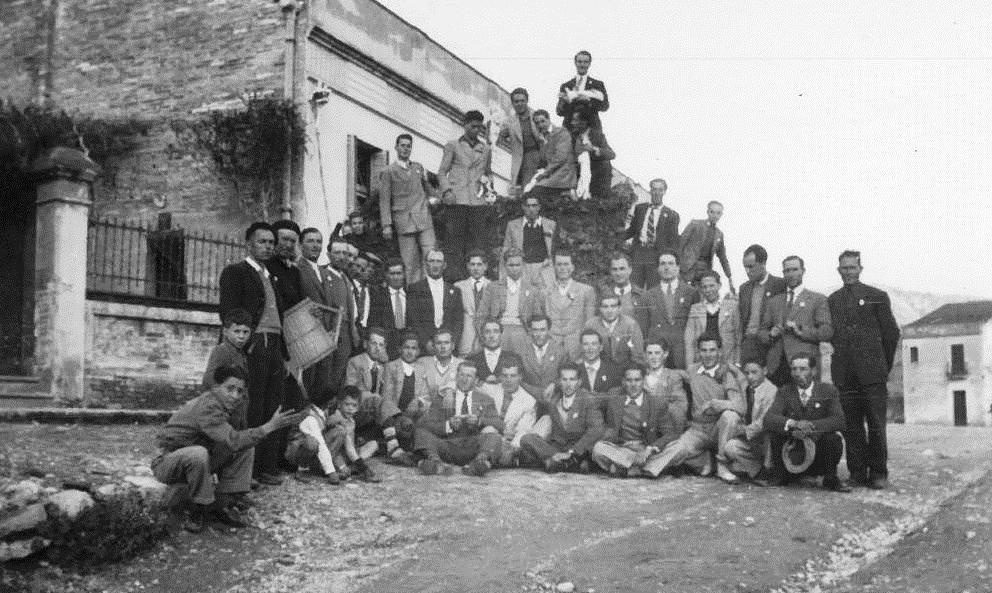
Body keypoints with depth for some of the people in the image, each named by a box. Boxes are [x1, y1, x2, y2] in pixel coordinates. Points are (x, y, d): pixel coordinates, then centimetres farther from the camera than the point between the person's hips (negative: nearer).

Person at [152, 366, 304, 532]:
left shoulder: (223, 406, 1)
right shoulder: (207, 408, -28)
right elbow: (234, 441, -37)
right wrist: (269, 426, -37)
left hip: (196, 462, 9)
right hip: (166, 462, -9)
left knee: (247, 447, -2)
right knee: (198, 454, -41)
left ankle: (224, 504, 1)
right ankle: (201, 509, -17)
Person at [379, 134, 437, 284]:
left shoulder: (419, 167, 16)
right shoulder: (390, 170, 4)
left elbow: (428, 191, 28)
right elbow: (384, 200, 1)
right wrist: (387, 225, -5)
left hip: (424, 220, 3)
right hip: (404, 221, -3)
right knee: (410, 263, -4)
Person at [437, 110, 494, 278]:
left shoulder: (486, 149, 19)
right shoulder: (453, 146, 10)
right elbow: (442, 172, 8)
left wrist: (486, 179, 7)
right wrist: (447, 190, -7)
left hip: (478, 201, 3)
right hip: (456, 200, -2)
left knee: (479, 242, -3)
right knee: (454, 241, -6)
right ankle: (454, 276, -4)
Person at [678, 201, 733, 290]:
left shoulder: (719, 234, 17)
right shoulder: (695, 224, 3)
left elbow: (723, 257, 24)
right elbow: (681, 242, -2)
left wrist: (729, 277, 21)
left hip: (705, 270, 4)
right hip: (688, 267, -4)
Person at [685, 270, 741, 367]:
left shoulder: (732, 306, 8)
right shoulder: (694, 309, 10)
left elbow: (738, 337, 7)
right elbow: (689, 342, 7)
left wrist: (737, 364, 0)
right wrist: (690, 368, -1)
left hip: (727, 364, 0)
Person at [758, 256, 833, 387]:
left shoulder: (818, 299, 10)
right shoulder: (774, 301, 22)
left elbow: (827, 331, 1)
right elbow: (761, 331, 20)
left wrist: (801, 331, -11)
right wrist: (770, 335, -1)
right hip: (776, 365, 3)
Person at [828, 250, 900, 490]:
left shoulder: (877, 297, 5)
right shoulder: (832, 301, 14)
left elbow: (891, 333, 7)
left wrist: (884, 365, 8)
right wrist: (843, 357, 9)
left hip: (872, 371, -3)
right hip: (844, 372, 3)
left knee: (876, 423, -2)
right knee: (851, 424, 2)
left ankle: (878, 473, 6)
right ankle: (858, 472, 8)